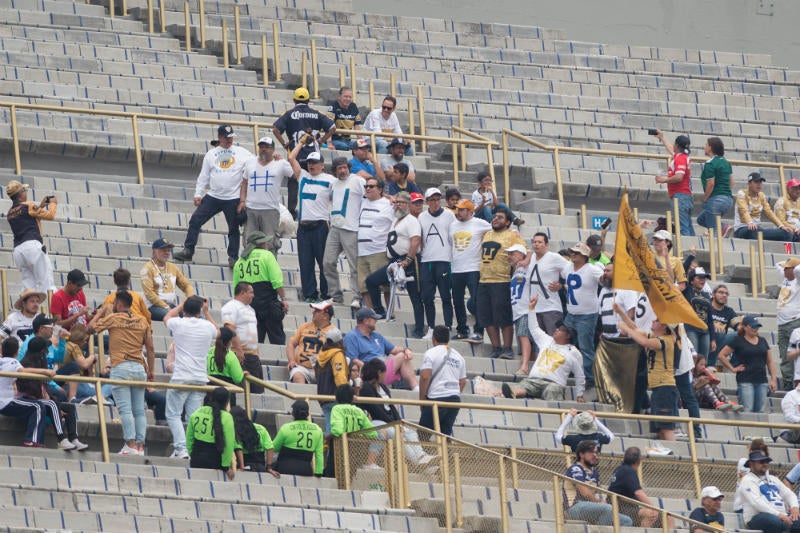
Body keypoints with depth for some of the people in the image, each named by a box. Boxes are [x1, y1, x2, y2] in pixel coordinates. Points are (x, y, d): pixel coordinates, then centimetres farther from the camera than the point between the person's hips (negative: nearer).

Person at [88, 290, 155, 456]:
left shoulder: (113, 318, -1)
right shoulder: (142, 322, 11)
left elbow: (91, 328, 2)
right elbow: (150, 348, 10)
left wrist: (100, 313, 17)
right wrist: (151, 370, 15)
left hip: (120, 368, -4)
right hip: (139, 368, 4)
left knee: (125, 409, -8)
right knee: (139, 410, 6)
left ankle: (130, 444, -16)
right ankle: (140, 445, 2)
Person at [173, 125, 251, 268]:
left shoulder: (241, 153, 3)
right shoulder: (211, 154, 9)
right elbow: (204, 176, 9)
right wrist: (198, 194, 0)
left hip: (233, 198, -2)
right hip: (213, 196, 2)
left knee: (234, 229, 3)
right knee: (195, 220, -5)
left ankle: (233, 257, 12)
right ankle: (188, 251, 1)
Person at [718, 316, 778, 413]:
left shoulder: (762, 341, 14)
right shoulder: (738, 341, 0)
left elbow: (770, 361, 17)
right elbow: (721, 355, 1)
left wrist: (773, 379, 8)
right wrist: (733, 369, -2)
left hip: (762, 382, 5)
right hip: (745, 381, -5)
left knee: (760, 411, 2)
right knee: (747, 411, -13)